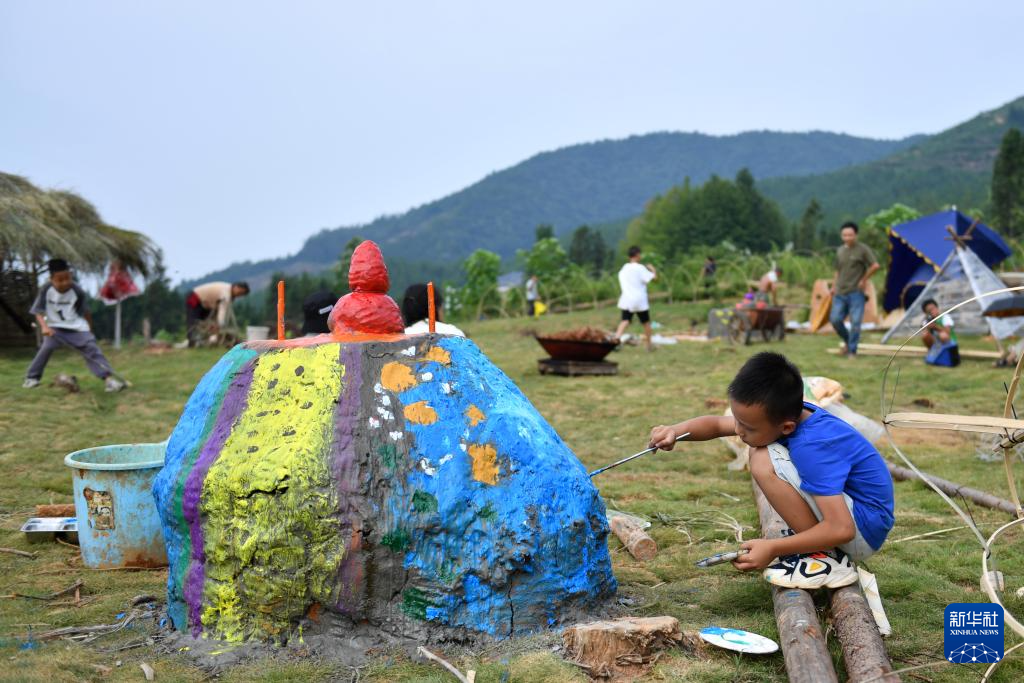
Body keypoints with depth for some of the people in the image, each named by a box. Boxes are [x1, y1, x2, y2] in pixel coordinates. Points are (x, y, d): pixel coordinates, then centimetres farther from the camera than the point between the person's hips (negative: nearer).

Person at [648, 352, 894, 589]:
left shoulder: (813, 448, -30)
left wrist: (773, 549, -27)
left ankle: (826, 558, -14)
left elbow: (841, 530, -34)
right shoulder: (786, 415, -7)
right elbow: (717, 423, 4)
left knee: (764, 463, -24)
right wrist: (675, 430, -16)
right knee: (761, 452, 12)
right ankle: (811, 537, 11)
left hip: (863, 533, -9)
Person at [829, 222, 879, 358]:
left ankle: (852, 351, 2)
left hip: (856, 292, -5)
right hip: (840, 292, 5)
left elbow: (875, 265, -8)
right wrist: (833, 286, 14)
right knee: (835, 319, -1)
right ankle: (848, 342, 22)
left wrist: (864, 279, -5)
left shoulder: (863, 249, -4)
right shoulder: (840, 251, 13)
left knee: (855, 322, -6)